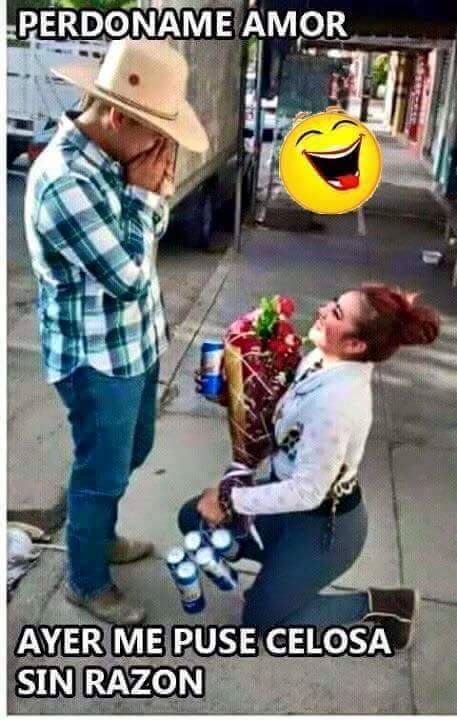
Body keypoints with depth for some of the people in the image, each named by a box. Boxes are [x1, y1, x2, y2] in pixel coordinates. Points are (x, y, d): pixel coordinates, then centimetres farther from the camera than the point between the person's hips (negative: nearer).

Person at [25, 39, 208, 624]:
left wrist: (154, 190, -8)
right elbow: (127, 276, -27)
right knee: (101, 473, 10)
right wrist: (143, 193, -19)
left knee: (131, 453, 26)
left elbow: (148, 238, 11)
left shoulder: (110, 159, 0)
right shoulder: (63, 181, -29)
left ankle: (100, 537, 50)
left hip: (134, 344, 9)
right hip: (96, 360, -9)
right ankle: (86, 581, 35)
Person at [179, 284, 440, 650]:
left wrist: (230, 499, -21)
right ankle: (289, 561, 23)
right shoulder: (320, 360, -9)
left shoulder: (336, 399, -36)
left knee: (260, 620, 10)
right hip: (294, 495, 8)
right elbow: (282, 414, 5)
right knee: (193, 519, 14)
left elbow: (308, 491, -30)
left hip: (325, 523, -8)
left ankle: (380, 603, 16)